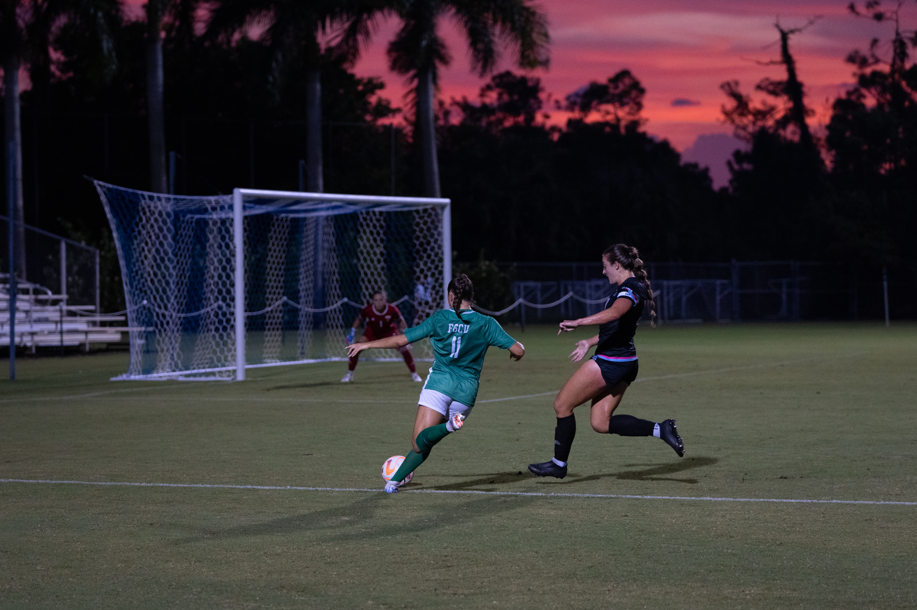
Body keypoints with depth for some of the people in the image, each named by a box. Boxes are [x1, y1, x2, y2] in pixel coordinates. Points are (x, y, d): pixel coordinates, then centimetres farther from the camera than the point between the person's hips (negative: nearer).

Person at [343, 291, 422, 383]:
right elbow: (358, 320, -9)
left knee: (404, 348, -17)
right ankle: (349, 375, 4)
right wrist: (352, 333, -8)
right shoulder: (367, 310, -31)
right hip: (372, 332, 0)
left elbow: (401, 321, -10)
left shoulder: (392, 310, -31)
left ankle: (414, 374, 5)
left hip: (389, 331, 0)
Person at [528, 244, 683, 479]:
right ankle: (660, 429, 2)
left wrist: (577, 322, -42)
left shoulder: (629, 289, -17)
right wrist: (590, 342, 33)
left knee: (562, 405, 2)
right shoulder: (630, 288, 15)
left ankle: (559, 464, 13)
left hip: (609, 363, -10)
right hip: (624, 363, 10)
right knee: (601, 423, 10)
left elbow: (614, 313, -39)